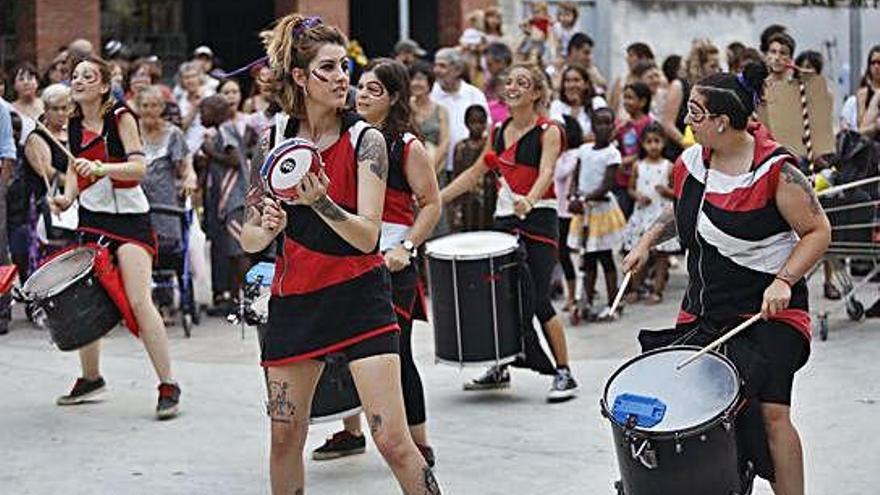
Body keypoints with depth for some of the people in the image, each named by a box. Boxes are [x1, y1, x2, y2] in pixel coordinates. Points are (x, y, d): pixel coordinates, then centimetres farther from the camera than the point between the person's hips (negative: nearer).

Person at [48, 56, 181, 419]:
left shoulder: (120, 118, -9)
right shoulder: (75, 125, 8)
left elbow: (139, 167, -18)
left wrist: (102, 168, -34)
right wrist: (67, 197, 1)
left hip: (128, 216, -6)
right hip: (92, 217, 6)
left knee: (138, 300, -16)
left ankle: (168, 385, -11)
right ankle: (90, 378, 24)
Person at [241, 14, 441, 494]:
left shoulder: (366, 140, -8)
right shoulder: (274, 139, 1)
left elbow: (368, 237, -16)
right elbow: (249, 239, 5)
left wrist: (321, 202, -32)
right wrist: (268, 229, -17)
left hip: (359, 295, -3)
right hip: (294, 297, 4)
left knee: (393, 440, -10)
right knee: (285, 435, 9)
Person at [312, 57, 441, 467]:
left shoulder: (407, 145, -6)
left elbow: (431, 204, -5)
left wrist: (407, 247, -16)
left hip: (390, 260, -6)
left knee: (394, 353, -4)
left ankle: (420, 446, 6)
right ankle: (351, 432, 26)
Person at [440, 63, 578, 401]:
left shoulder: (548, 132, -7)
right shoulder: (498, 131, 10)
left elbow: (545, 173, -23)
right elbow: (475, 173, 19)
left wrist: (529, 200, -43)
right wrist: (436, 198, 13)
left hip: (539, 220, -6)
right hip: (505, 219, 6)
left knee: (538, 300, -10)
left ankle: (564, 374, 0)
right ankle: (500, 369, 21)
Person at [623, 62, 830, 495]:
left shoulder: (775, 170, -16)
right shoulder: (692, 162, 3)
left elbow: (818, 232, -11)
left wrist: (784, 280, -22)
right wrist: (648, 240, 8)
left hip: (768, 312, -7)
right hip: (702, 310, 7)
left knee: (771, 412, -16)